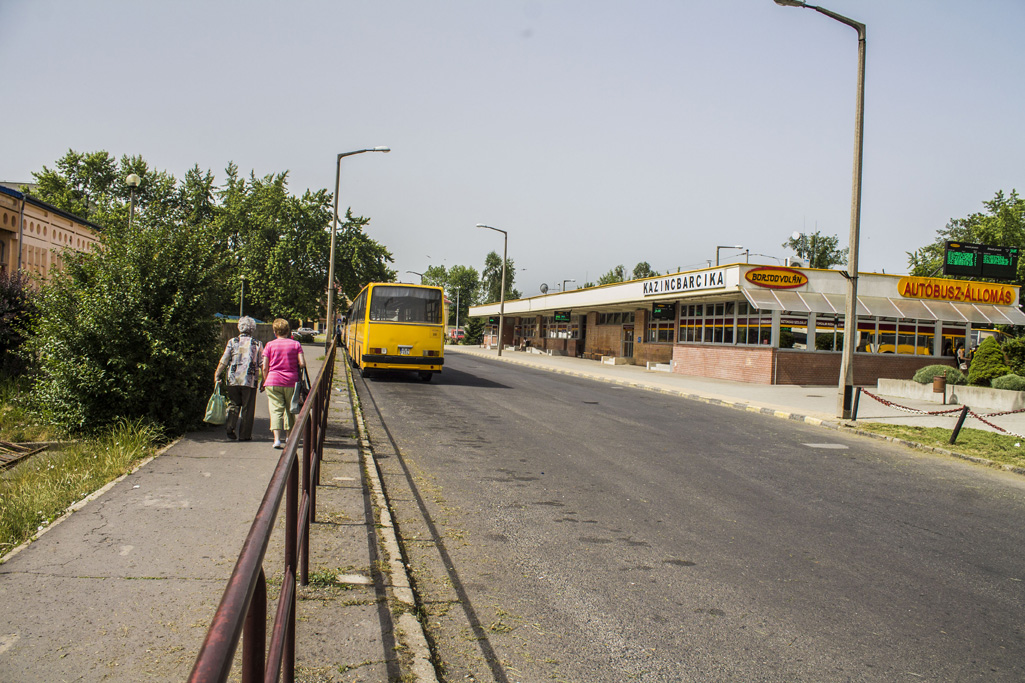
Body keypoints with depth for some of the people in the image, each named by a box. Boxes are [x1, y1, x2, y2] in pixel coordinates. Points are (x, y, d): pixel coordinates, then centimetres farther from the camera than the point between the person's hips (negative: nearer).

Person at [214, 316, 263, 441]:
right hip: (250, 381, -1)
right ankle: (244, 434, 8)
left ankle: (230, 427, -3)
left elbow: (224, 361, -1)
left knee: (233, 404, 16)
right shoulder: (257, 344, 3)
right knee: (247, 408, 6)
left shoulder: (232, 342, 3)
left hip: (233, 380, 1)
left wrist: (217, 375, 7)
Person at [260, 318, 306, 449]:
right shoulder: (295, 344, 1)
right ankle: (289, 436, 29)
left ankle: (277, 438, -18)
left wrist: (265, 380, 13)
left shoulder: (270, 345, 0)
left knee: (276, 410, -4)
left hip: (273, 381, -1)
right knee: (289, 410, 16)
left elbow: (265, 367, -1)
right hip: (291, 381, 1)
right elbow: (302, 363, -6)